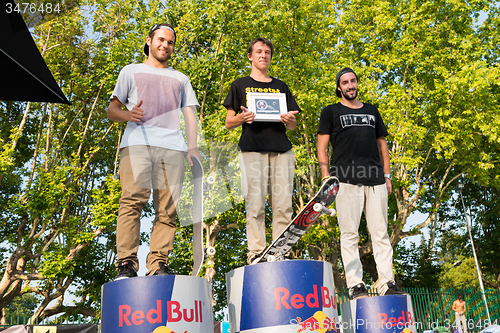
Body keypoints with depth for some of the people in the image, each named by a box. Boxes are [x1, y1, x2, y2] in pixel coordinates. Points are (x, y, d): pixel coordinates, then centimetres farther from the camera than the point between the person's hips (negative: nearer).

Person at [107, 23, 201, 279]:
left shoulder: (181, 79, 32)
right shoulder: (132, 71, 25)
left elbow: (189, 114, 22)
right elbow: (111, 109, 18)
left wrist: (192, 146, 5)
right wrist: (127, 115, -7)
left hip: (172, 146, 2)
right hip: (137, 141, -2)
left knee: (168, 208, -9)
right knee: (132, 200, -17)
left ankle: (159, 264, -10)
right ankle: (126, 263, -17)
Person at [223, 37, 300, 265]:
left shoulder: (280, 86, 24)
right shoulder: (240, 85, 16)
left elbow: (292, 126, 20)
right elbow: (229, 123, 10)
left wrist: (289, 120, -4)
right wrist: (242, 118, -12)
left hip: (281, 149, 3)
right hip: (252, 148, -2)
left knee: (283, 206, -4)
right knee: (255, 204, -8)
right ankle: (256, 253, -4)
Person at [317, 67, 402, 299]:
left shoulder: (371, 111, 23)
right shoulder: (331, 112, 12)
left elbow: (382, 143, 24)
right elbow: (322, 147, 6)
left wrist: (387, 175, 14)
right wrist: (326, 177, -6)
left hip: (375, 180, 4)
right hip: (346, 180, -3)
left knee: (380, 233, 2)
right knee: (349, 234, -5)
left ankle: (387, 284, 5)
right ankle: (355, 285, -2)